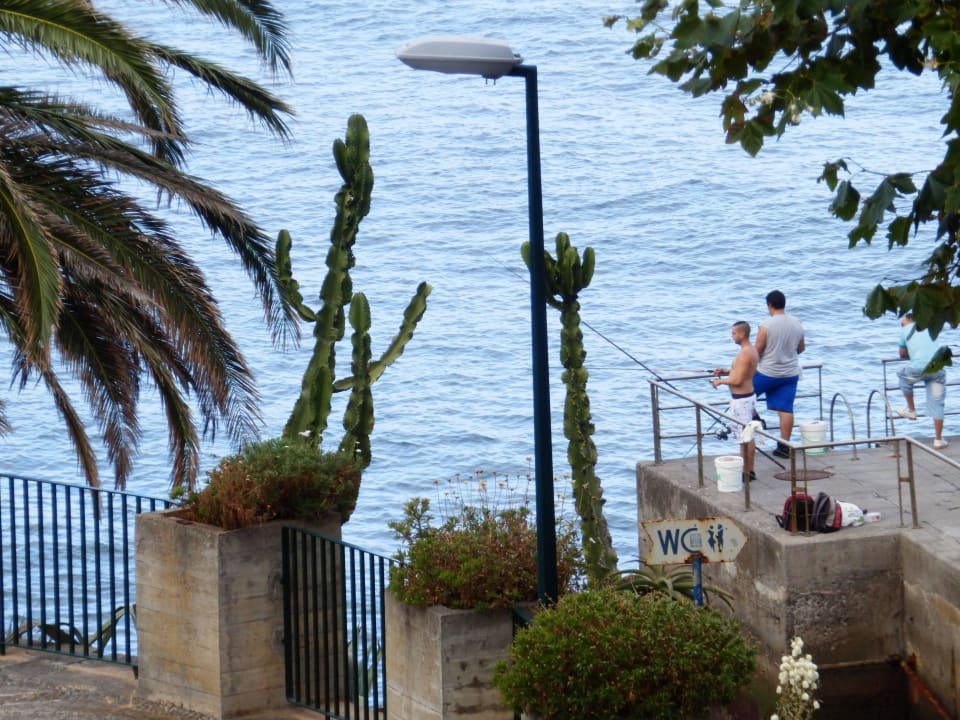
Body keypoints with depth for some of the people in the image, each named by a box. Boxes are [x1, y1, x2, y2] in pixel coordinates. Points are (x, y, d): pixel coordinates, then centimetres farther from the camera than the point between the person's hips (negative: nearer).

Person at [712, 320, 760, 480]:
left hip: (741, 399, -11)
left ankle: (747, 472, 0)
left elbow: (738, 380, -24)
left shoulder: (745, 354, -22)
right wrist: (726, 371, 14)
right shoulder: (752, 350, 10)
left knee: (745, 437, -4)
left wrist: (721, 381, -9)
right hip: (748, 396, 11)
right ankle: (749, 470, 22)